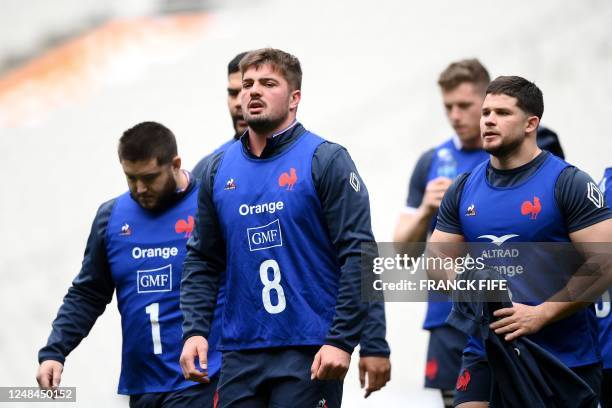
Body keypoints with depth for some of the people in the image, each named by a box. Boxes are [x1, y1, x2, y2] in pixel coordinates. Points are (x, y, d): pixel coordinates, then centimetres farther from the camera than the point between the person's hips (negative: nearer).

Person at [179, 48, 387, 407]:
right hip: (241, 354, 5)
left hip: (310, 354, -4)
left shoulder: (326, 161, -3)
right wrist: (194, 331, 1)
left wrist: (342, 341, -16)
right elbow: (203, 260, 16)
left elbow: (358, 255, -8)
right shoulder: (218, 169, 11)